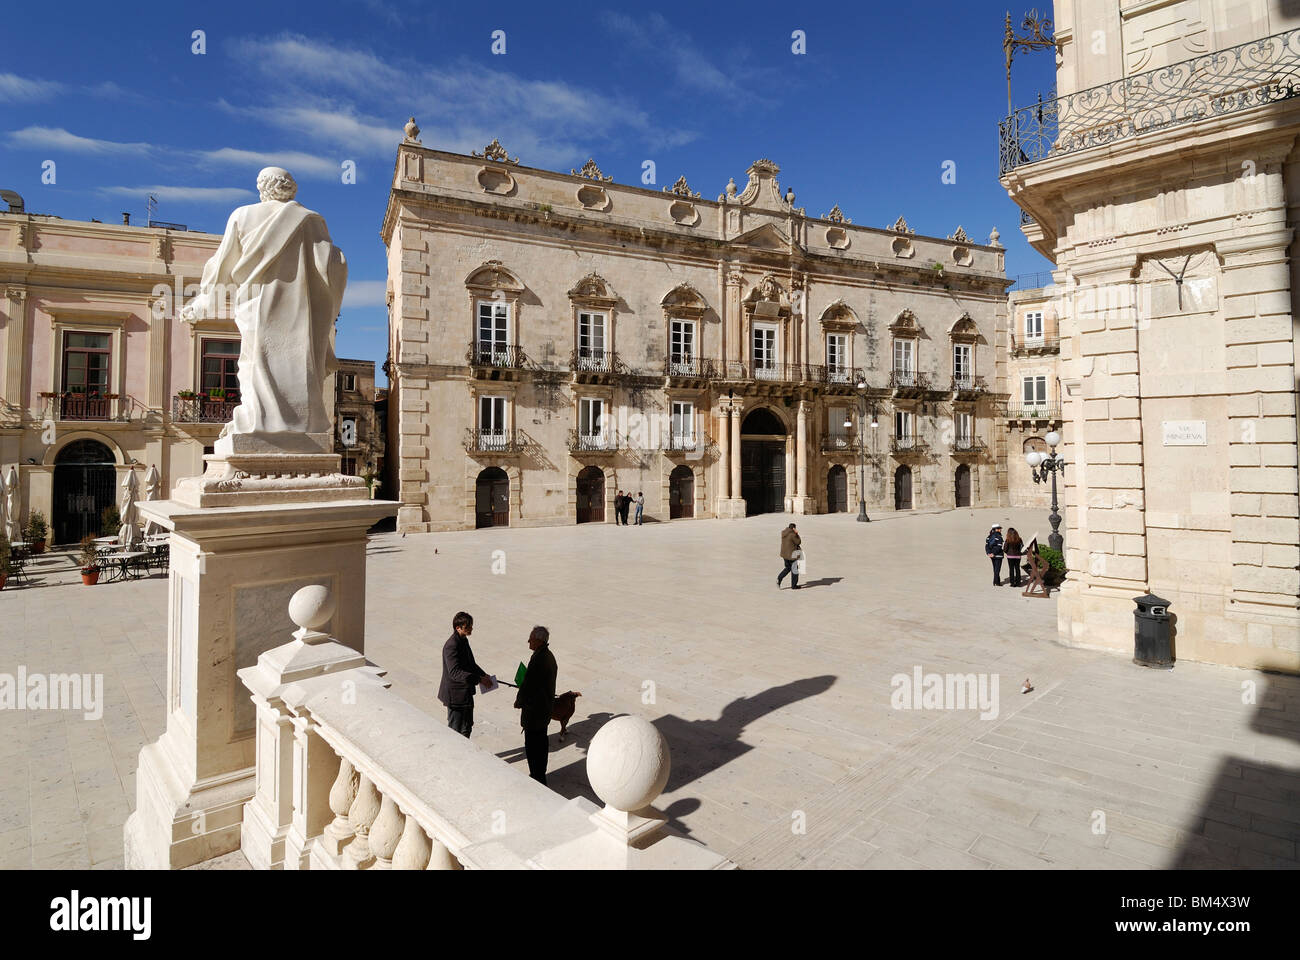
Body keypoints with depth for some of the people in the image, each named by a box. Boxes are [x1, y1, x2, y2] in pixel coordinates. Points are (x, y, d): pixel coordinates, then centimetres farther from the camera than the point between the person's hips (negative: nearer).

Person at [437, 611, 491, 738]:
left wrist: (483, 674, 4)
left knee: (467, 727, 21)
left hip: (465, 692, 10)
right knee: (456, 731, 3)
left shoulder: (463, 640, 7)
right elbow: (455, 672, -30)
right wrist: (478, 679, -35)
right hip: (456, 695, -10)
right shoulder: (451, 646, -24)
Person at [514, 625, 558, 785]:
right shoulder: (549, 656, 4)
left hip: (534, 710, -10)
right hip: (545, 707, 10)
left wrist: (518, 703, -5)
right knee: (541, 743, 20)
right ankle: (541, 776, 33)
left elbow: (527, 686, -22)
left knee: (532, 746, 3)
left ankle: (537, 779, 13)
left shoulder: (538, 660, -27)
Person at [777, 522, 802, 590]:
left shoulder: (783, 533, 3)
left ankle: (779, 578, 0)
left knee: (788, 568, 21)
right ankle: (793, 586, 16)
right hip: (791, 554, -7)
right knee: (794, 569, 8)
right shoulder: (793, 535, -20)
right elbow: (798, 542, -9)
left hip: (784, 553, 7)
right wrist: (797, 534, -1)